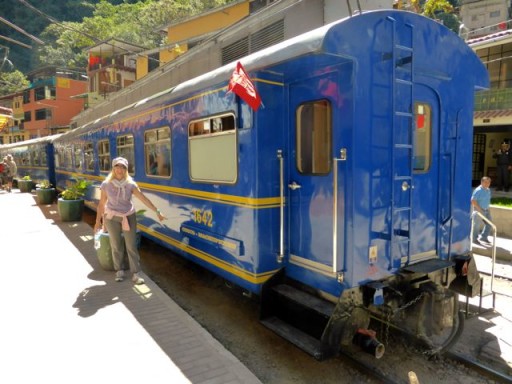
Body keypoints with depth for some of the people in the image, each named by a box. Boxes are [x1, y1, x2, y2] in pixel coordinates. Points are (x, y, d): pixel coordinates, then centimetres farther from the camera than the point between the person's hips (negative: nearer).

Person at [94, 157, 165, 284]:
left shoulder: (130, 184, -11)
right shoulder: (106, 184, -10)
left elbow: (144, 199, -12)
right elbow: (102, 204, -4)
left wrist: (157, 212, -14)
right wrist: (98, 221, 1)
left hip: (129, 217, 0)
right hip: (112, 218, 0)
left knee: (131, 246, 1)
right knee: (116, 247, 9)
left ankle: (135, 274, 8)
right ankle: (119, 271, 27)